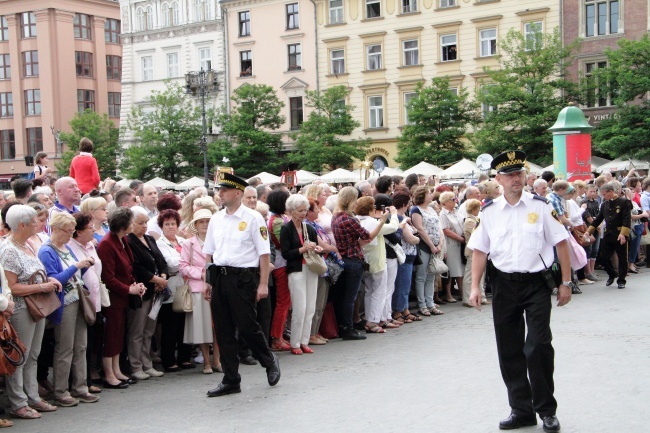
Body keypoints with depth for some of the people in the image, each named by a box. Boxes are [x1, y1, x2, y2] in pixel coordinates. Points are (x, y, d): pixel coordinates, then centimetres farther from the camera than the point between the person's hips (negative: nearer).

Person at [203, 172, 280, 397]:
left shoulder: (252, 218, -6)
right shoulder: (216, 219, 11)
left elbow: (264, 253, -8)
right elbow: (208, 253, 16)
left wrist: (263, 284, -12)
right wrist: (207, 281, 10)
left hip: (243, 277, -6)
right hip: (220, 277, 6)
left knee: (247, 326, -3)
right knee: (224, 331, 8)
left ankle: (270, 362, 26)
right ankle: (230, 381, 18)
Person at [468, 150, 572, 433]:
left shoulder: (540, 206, -1)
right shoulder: (489, 211, 5)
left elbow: (561, 242, 1)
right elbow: (479, 250, 8)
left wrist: (566, 282, -1)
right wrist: (475, 286, 0)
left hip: (537, 284, -3)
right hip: (504, 285, 3)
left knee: (538, 346, -9)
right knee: (509, 351, 9)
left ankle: (546, 410, 9)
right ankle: (521, 409, 23)